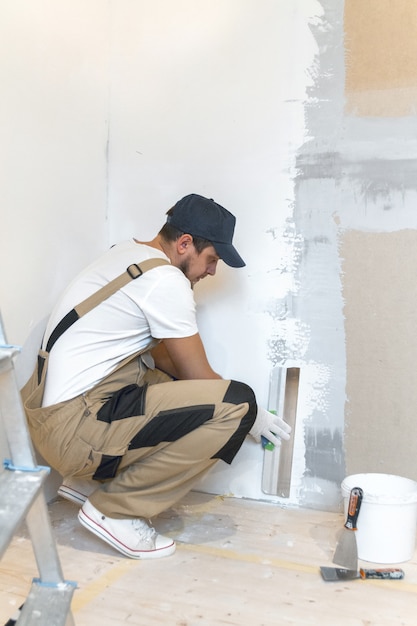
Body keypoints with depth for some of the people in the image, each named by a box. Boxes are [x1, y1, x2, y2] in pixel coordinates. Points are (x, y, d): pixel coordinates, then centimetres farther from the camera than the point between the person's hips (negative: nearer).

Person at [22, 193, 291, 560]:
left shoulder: (128, 255, 14)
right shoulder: (165, 279, -15)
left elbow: (159, 353, 21)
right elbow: (199, 376, -7)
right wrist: (251, 416, 10)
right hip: (73, 429, -10)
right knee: (235, 407, -16)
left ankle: (89, 482, 17)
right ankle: (115, 510, -5)